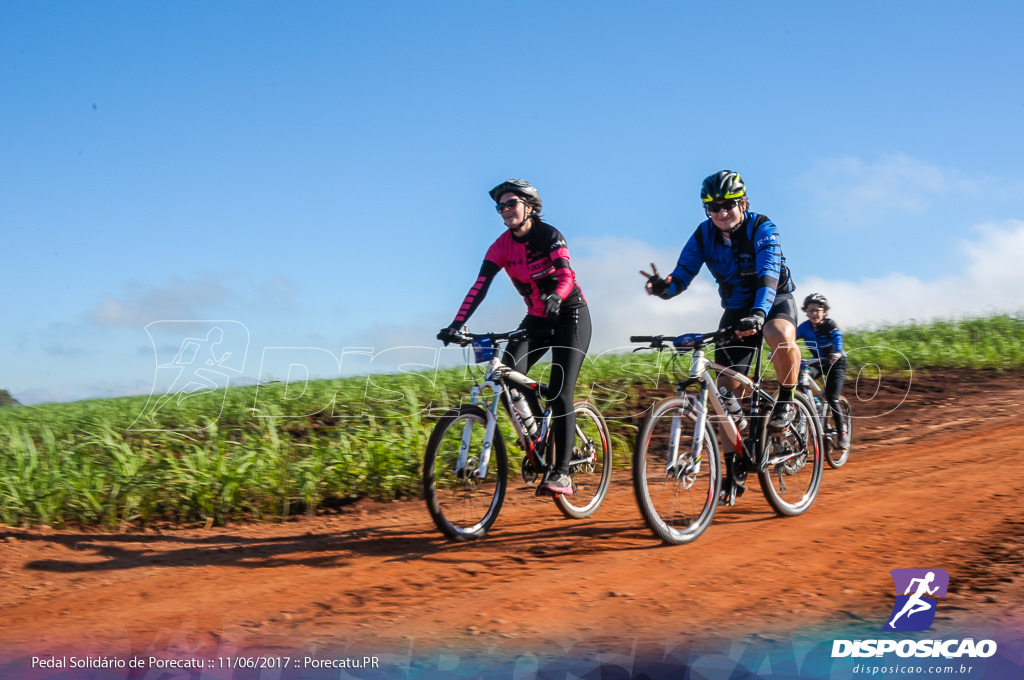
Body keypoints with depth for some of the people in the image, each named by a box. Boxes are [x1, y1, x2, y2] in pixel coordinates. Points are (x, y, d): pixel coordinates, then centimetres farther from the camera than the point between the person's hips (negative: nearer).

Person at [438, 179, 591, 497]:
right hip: (536, 318, 5)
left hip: (570, 315, -5)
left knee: (559, 394, -16)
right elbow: (480, 286, -13)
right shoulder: (501, 246, -4)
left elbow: (566, 275, -30)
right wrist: (457, 323, -26)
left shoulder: (549, 235, -16)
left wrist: (555, 297, -53)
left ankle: (561, 473, -13)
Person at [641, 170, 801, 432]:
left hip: (774, 300, -4)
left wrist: (758, 314, -55)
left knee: (780, 336, -39)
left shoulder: (762, 227, -22)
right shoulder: (703, 235, -11)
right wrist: (664, 287, -41)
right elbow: (682, 277, -15)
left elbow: (769, 275, -37)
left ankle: (786, 401, -15)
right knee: (726, 394, -9)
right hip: (736, 308, 4)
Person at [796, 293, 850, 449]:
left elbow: (837, 339, -36)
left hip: (836, 364, -4)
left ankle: (842, 432, 2)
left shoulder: (830, 325, -20)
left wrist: (836, 354, -57)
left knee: (832, 399, -15)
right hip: (818, 363, 4)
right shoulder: (805, 327, -11)